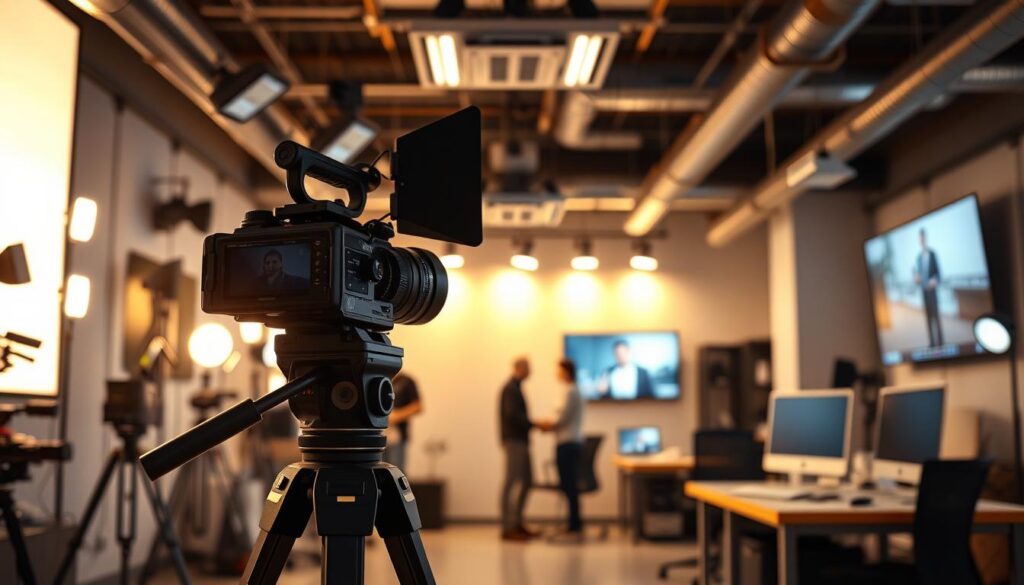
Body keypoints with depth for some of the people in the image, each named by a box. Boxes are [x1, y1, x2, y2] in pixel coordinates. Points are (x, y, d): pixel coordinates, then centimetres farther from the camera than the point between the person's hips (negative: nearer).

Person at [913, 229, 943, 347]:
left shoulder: (933, 254, -7)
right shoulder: (919, 257, 10)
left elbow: (938, 273, -6)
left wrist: (935, 281, -25)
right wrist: (916, 279, -9)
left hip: (932, 289, -5)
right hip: (923, 290, 5)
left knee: (936, 314, -5)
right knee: (928, 316, 7)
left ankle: (940, 341, 0)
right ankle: (932, 341, 12)